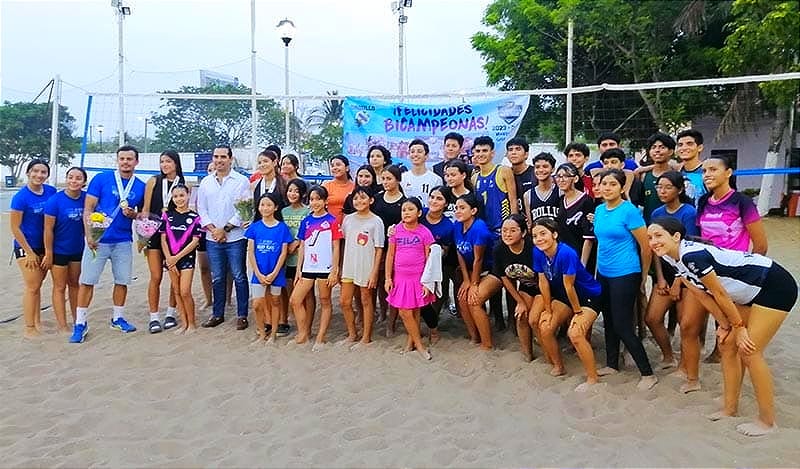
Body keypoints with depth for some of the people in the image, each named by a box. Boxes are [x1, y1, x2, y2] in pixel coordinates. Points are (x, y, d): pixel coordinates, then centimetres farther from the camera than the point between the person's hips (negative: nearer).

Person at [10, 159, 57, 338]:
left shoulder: (51, 192, -2)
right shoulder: (21, 197, -15)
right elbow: (14, 227, -12)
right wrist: (30, 253, -11)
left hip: (45, 246, 5)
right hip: (26, 247, -5)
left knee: (37, 284, 15)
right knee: (32, 287, -3)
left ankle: (37, 322, 26)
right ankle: (29, 329, 7)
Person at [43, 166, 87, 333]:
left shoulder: (86, 198, -6)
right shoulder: (55, 200, -17)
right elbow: (48, 229, -15)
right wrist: (48, 254, -14)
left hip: (78, 249, 4)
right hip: (59, 250, -4)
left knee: (74, 284, 17)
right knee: (60, 287, 5)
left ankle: (77, 320, 29)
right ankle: (62, 326, 12)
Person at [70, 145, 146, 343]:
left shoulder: (140, 186, 5)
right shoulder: (101, 179, -3)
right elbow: (88, 209, -4)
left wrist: (133, 214, -8)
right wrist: (89, 236, -13)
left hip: (124, 241, 3)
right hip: (98, 240, -3)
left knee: (122, 281, 9)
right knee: (87, 281, -1)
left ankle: (117, 318, 26)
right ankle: (80, 323, 9)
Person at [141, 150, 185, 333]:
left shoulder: (184, 184, 3)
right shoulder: (154, 181, 2)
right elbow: (145, 209, 3)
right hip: (154, 233, -1)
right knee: (156, 277, -1)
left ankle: (171, 313, 21)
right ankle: (154, 318, 8)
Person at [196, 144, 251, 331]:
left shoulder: (242, 181, -3)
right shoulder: (206, 182, 11)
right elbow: (201, 209, 11)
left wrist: (225, 229, -10)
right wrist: (213, 229, -4)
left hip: (235, 237, -4)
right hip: (212, 238, 4)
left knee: (239, 277, 1)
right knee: (217, 278, 12)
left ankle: (242, 315, 10)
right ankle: (218, 314, 23)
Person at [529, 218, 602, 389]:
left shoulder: (566, 253, -32)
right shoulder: (538, 252, -12)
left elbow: (569, 286, -25)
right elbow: (543, 282, -5)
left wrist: (578, 312, -18)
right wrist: (548, 310, -1)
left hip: (589, 296, -7)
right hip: (564, 297, 7)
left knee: (575, 333, -24)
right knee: (545, 328, -2)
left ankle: (593, 378, -6)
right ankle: (558, 366, 21)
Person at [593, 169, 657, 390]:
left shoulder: (629, 210, -14)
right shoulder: (599, 210, 7)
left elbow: (646, 246, -12)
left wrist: (643, 277, -5)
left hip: (625, 275, -7)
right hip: (603, 274, 7)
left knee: (622, 326, -5)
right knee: (608, 321, 16)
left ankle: (648, 374, 8)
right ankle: (612, 365, 32)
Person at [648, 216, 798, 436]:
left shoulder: (692, 255, -29)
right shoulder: (676, 261, -2)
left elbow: (721, 294, -21)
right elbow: (704, 295, 3)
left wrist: (739, 327, -10)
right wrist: (725, 325, 0)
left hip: (776, 287, -9)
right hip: (750, 293, 9)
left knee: (749, 351, -7)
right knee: (727, 344, 8)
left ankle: (767, 421, 9)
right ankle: (730, 408, 21)